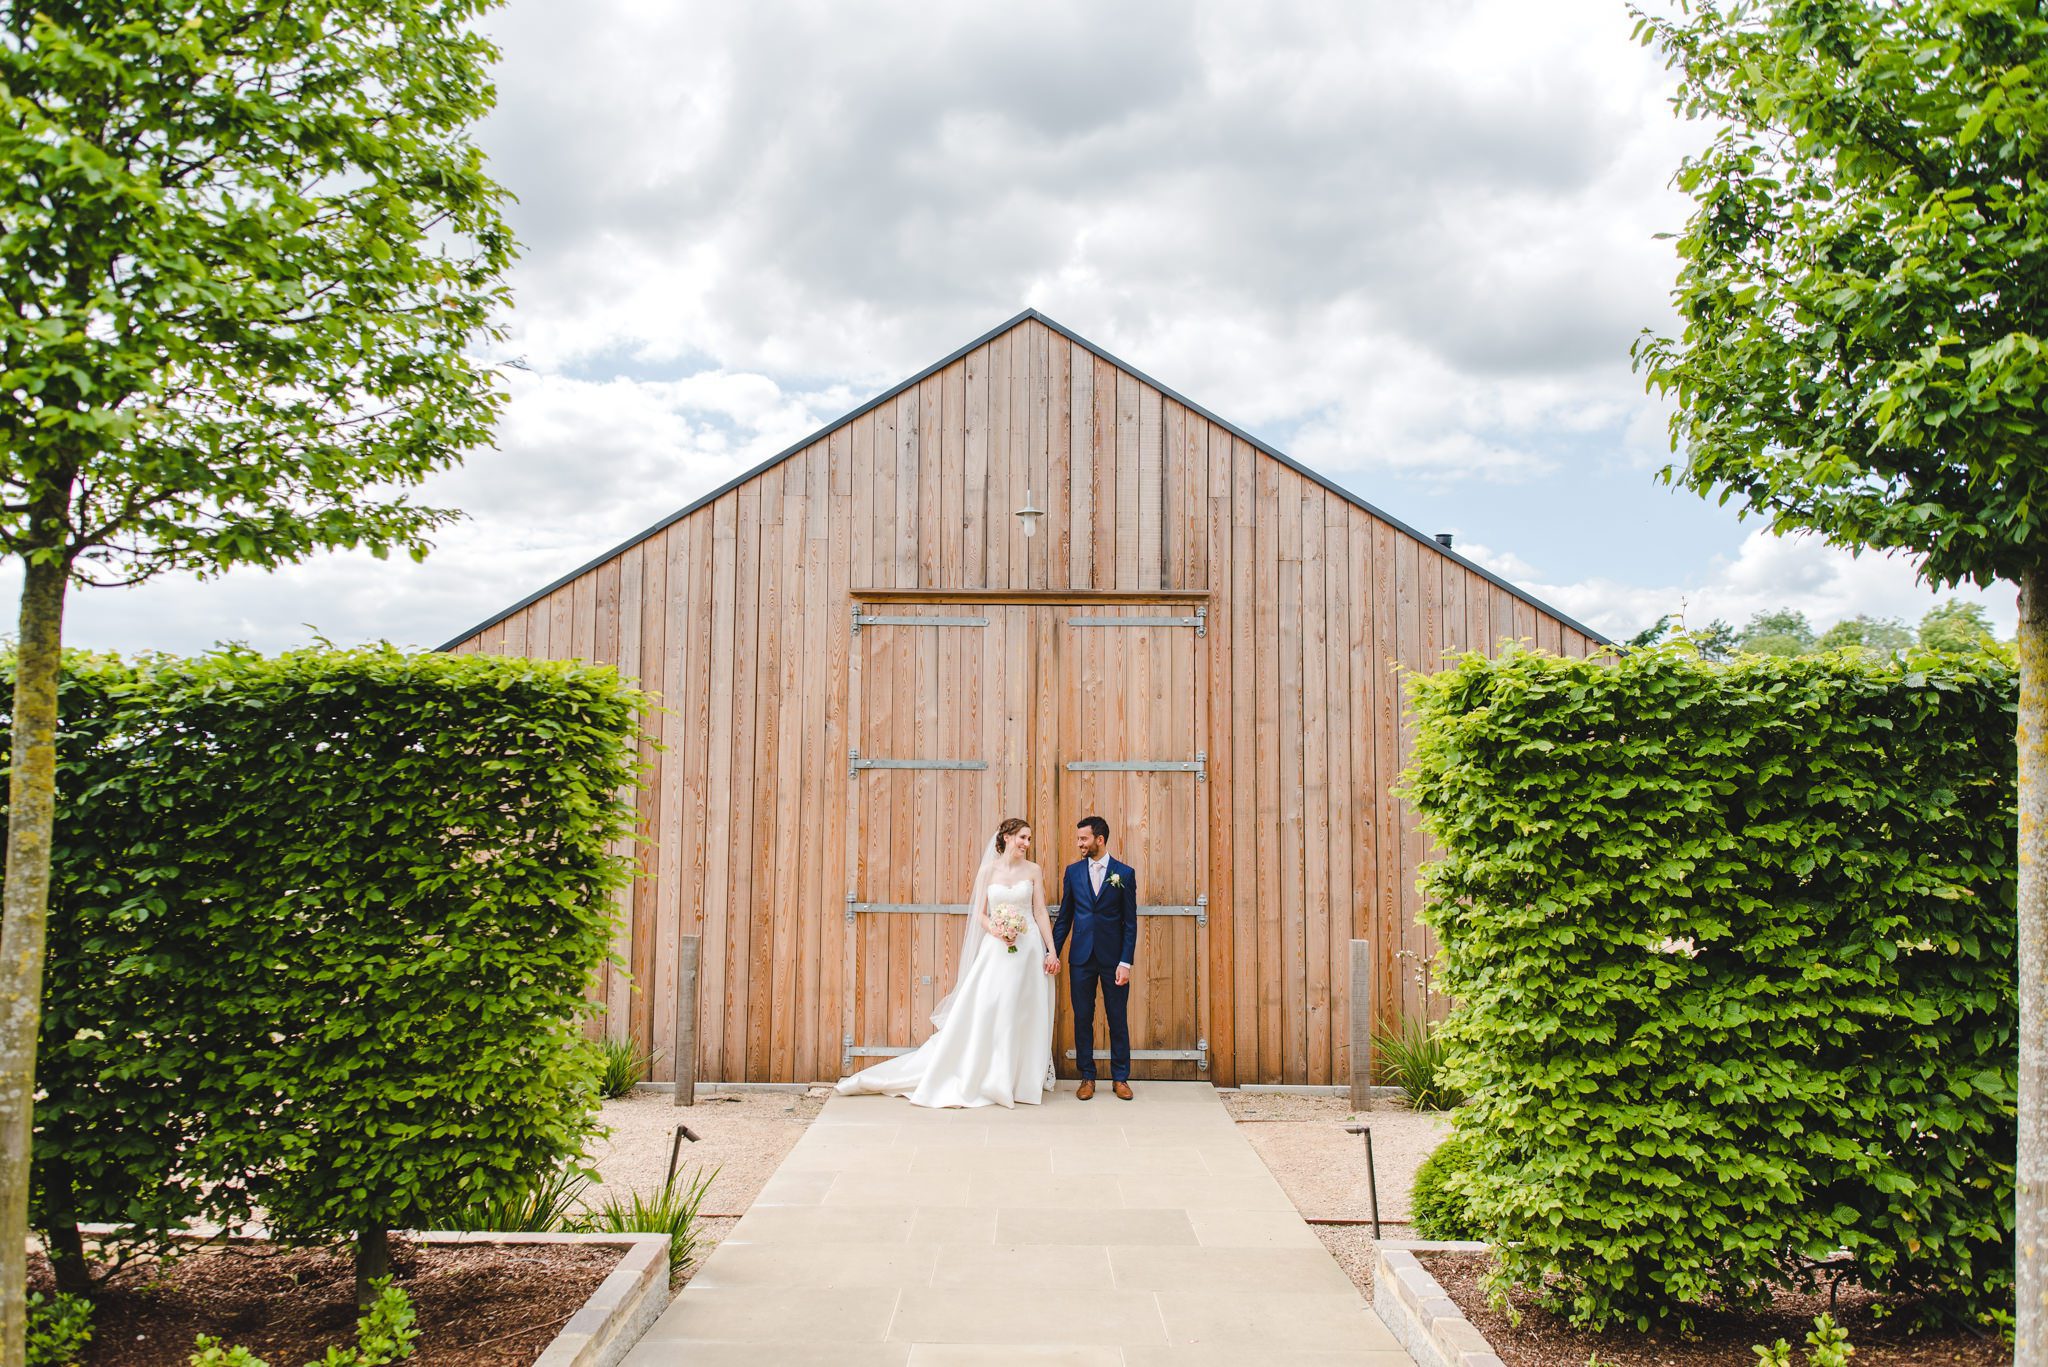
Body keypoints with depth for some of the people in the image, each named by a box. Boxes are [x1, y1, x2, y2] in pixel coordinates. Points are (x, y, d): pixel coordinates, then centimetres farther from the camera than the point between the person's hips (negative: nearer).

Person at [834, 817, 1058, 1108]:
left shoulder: (1033, 870, 4)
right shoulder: (988, 870, 3)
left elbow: (1041, 913, 2)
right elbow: (980, 913, 5)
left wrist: (1052, 951, -4)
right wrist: (994, 930, -16)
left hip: (1028, 949, 0)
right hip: (996, 948, 0)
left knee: (1022, 1013, 3)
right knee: (981, 1010, -5)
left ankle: (1020, 1079, 14)